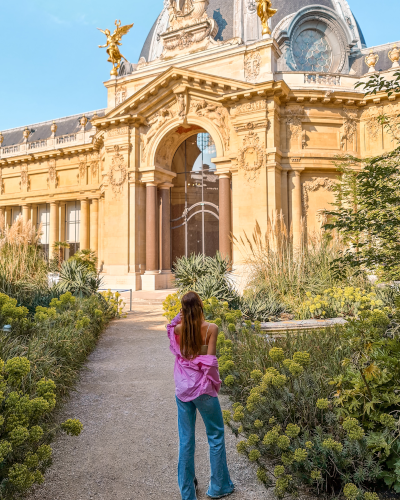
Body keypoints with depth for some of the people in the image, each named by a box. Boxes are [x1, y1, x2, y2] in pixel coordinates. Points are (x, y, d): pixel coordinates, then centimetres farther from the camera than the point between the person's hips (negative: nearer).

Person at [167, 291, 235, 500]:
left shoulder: (178, 329, -4)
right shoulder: (211, 328, -14)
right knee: (215, 435, 16)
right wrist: (215, 385, -2)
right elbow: (210, 361, -15)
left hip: (182, 389, 4)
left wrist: (179, 318, 9)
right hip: (203, 388, -3)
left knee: (186, 440, 14)